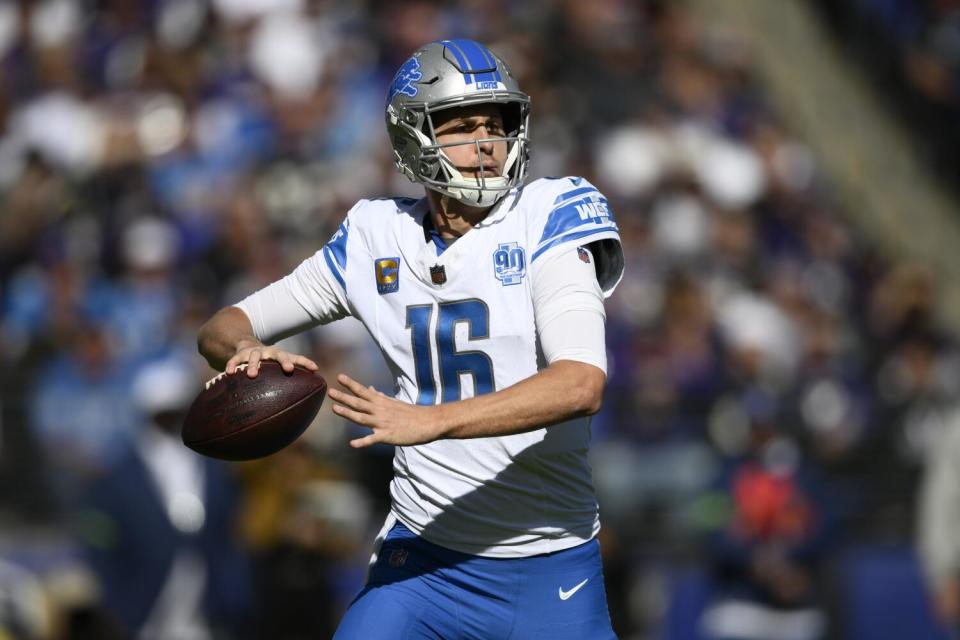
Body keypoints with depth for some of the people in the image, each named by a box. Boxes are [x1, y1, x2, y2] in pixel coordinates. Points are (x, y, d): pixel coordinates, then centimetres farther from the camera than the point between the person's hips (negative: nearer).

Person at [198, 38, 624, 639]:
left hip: (551, 567, -2)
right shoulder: (376, 237, 4)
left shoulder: (550, 216, -8)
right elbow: (224, 328, 12)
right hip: (424, 557, 2)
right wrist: (246, 350, -14)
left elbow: (582, 385, -23)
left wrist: (430, 421, -33)